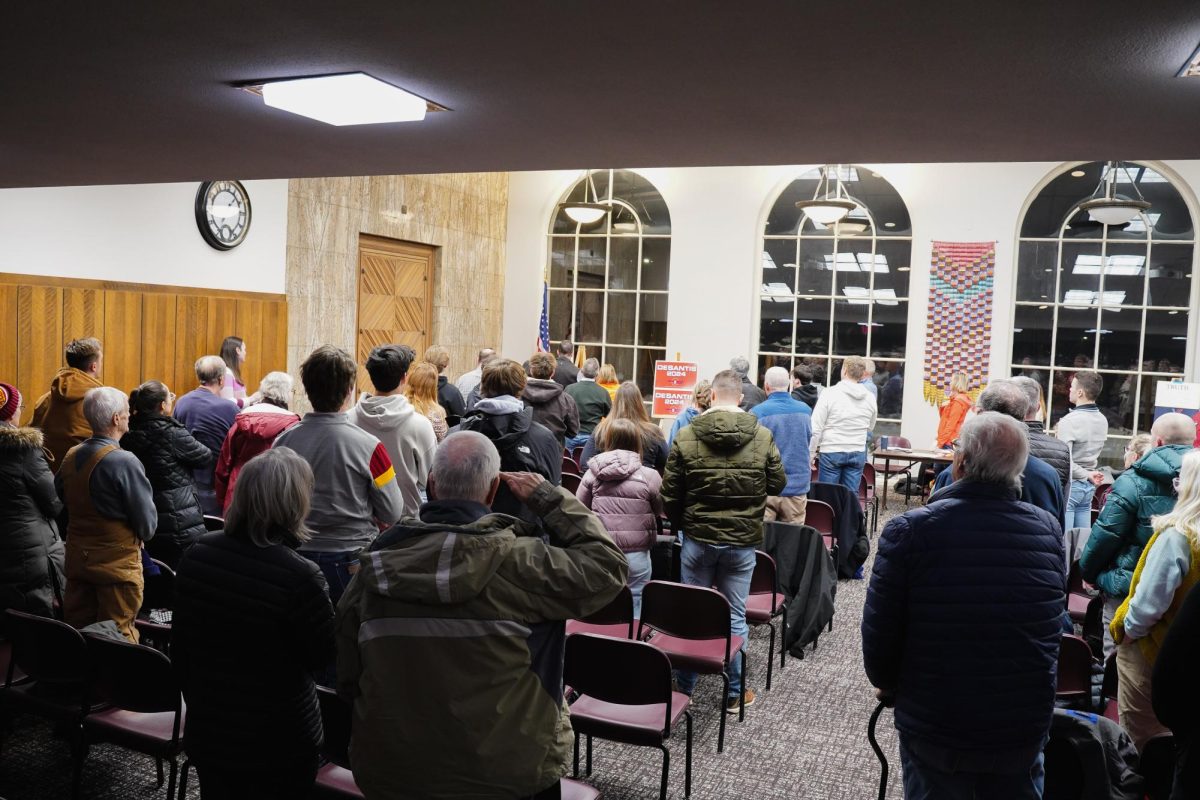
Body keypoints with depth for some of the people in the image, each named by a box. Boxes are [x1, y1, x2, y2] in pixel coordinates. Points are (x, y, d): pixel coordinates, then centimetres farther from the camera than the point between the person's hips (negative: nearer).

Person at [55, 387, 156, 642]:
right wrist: (143, 533, 6)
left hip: (76, 560, 7)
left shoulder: (70, 456, 0)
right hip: (116, 563, -7)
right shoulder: (124, 462, -21)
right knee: (119, 640, 3)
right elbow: (147, 524, -16)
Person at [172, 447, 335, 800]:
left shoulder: (198, 554, -9)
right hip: (279, 742, -5)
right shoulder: (299, 577, -27)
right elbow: (324, 655, -13)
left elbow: (180, 643, 3)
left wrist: (195, 699, 17)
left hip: (207, 730, 5)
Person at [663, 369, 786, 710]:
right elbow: (778, 483, 2)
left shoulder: (686, 436, -9)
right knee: (735, 618, 11)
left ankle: (684, 687, 25)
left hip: (697, 539, 0)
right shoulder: (762, 437, -8)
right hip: (742, 542, 0)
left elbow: (669, 494, -5)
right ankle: (735, 692, 21)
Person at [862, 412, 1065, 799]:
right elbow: (1053, 626, 3)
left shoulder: (908, 531, -21)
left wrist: (886, 684, 7)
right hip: (1024, 728, 3)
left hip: (934, 728, -2)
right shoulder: (1049, 529, -10)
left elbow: (879, 631, -14)